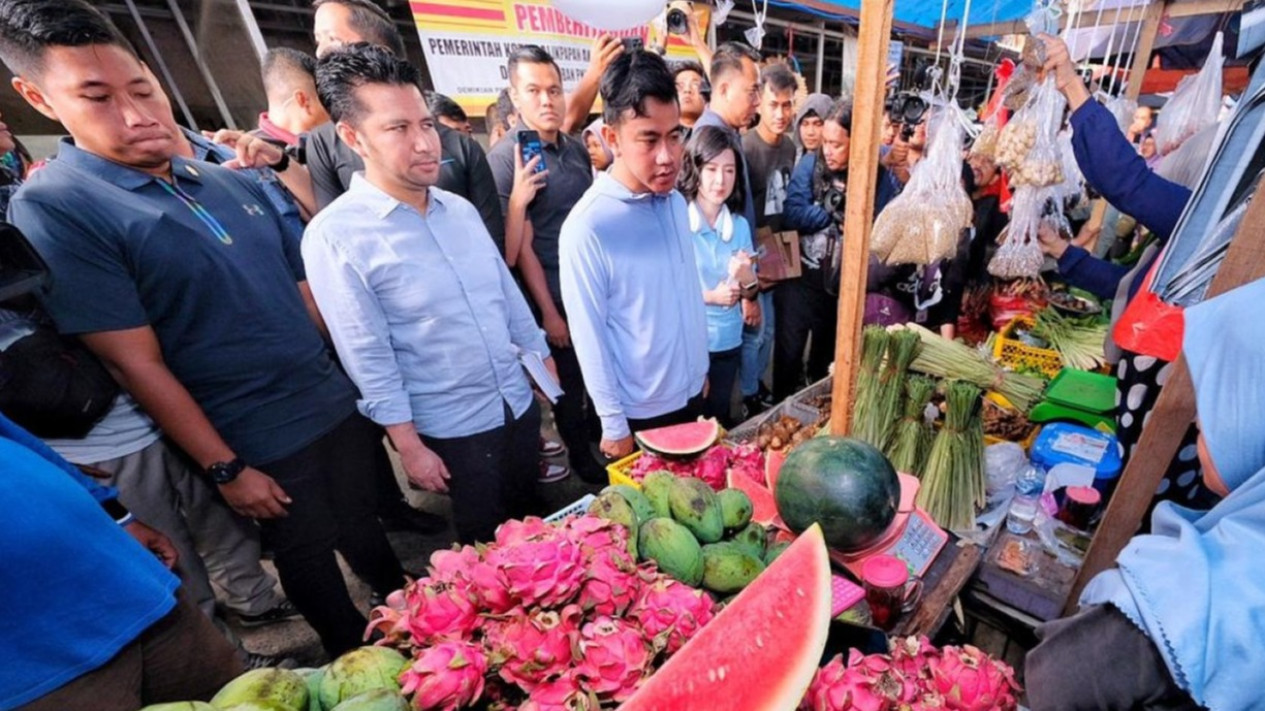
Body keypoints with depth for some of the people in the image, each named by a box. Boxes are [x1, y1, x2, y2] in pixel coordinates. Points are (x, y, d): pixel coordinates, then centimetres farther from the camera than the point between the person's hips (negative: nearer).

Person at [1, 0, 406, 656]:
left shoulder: (232, 182, 5)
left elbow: (305, 289, 9)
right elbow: (136, 363, -13)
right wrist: (226, 469, -11)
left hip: (342, 408, 5)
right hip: (261, 446, -5)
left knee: (383, 546, 23)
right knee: (315, 573, 18)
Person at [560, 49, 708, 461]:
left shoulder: (677, 203, -3)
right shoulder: (588, 227, -23)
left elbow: (691, 293, 6)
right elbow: (589, 337, -17)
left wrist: (700, 368, 12)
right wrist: (613, 423, -11)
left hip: (691, 392, 6)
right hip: (638, 411, -6)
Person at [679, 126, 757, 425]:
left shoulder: (740, 225, 2)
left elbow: (750, 293, 6)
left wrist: (747, 277, -15)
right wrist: (709, 296, -21)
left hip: (728, 344, 5)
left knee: (718, 421, 22)